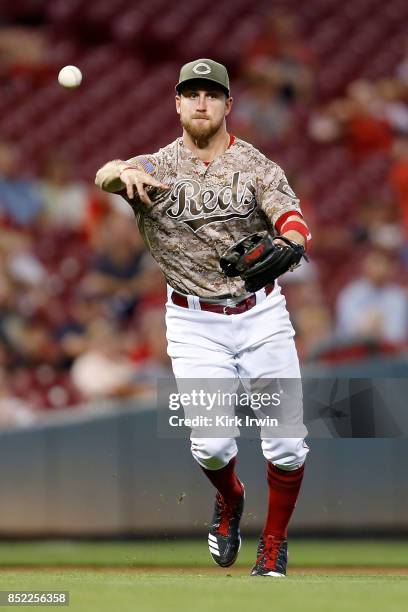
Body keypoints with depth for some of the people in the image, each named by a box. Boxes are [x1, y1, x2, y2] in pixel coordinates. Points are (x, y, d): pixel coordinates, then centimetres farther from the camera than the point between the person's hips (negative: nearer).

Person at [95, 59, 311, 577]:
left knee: (287, 444, -5)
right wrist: (123, 172, -45)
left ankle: (273, 545, 20)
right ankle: (229, 501, 25)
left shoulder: (255, 165, -2)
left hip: (261, 315, 0)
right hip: (194, 323, 0)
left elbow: (293, 222, -16)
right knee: (212, 445, -11)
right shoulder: (156, 167, 0)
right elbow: (103, 177, -20)